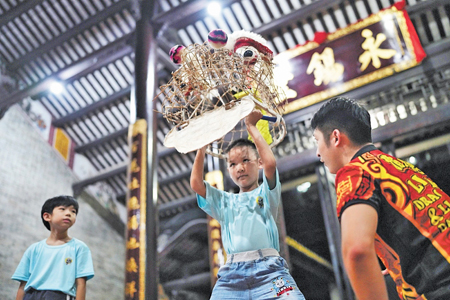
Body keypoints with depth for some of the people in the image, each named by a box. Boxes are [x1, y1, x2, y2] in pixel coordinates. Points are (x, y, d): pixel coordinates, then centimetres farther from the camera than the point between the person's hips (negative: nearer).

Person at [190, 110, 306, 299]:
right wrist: (202, 146, 14)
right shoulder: (225, 202, 24)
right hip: (231, 274, 3)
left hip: (268, 268, -2)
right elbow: (196, 183, 10)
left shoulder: (266, 193, 16)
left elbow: (270, 163, -3)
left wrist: (251, 126, 5)